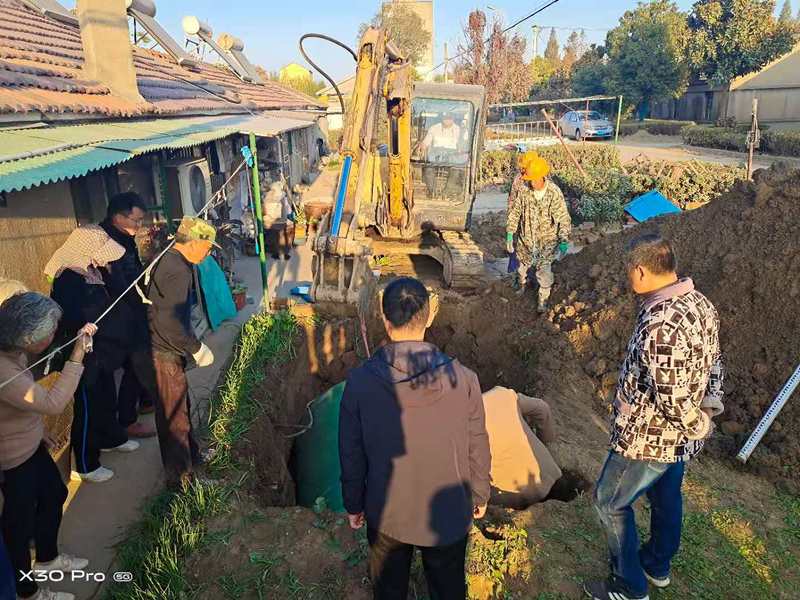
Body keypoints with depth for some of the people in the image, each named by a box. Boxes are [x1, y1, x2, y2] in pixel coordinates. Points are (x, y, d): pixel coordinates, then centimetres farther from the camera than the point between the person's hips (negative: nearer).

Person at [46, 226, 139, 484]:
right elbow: (72, 327, -29)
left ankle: (111, 438, 49)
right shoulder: (68, 281, -27)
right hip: (87, 360, -9)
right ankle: (85, 465, 23)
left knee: (106, 399, 26)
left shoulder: (89, 271, 2)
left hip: (103, 355, 9)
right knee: (87, 408, 6)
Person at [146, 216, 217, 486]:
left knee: (181, 406, 23)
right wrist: (197, 349, -19)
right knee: (174, 414, 4)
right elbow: (170, 321, -30)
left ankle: (190, 455, 41)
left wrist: (192, 343, 17)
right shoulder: (177, 271, -24)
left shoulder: (168, 261, 9)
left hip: (166, 348, 10)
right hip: (166, 353, -10)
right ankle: (180, 475, 19)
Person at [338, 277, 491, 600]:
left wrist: (353, 505, 8)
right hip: (448, 515, 0)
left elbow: (351, 455, -9)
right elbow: (477, 450, -9)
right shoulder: (463, 379, -21)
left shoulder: (359, 382, -20)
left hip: (385, 515, 0)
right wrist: (479, 496, 9)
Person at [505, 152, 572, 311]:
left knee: (544, 272, 2)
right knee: (522, 265, 24)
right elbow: (515, 213, -2)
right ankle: (522, 283, 56)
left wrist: (564, 239, -25)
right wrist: (510, 234, -6)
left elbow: (563, 218, -16)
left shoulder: (554, 193, -19)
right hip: (525, 240, 3)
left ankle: (543, 299, 25)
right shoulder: (523, 190, -12)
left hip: (546, 242, -3)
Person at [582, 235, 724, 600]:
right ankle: (658, 566, 50)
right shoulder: (702, 304, -4)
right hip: (679, 437, 9)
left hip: (647, 438, -9)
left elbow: (673, 400, -30)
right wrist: (710, 405, 3)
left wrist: (699, 427, -12)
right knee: (665, 497, 27)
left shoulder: (660, 325, -35)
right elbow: (713, 365, 8)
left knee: (610, 502, 13)